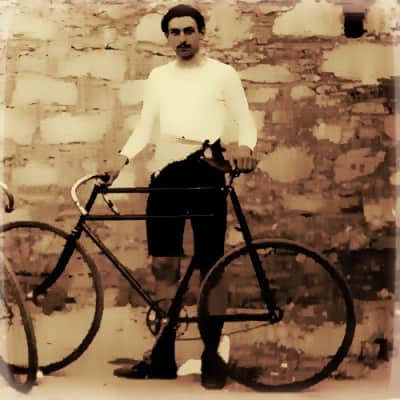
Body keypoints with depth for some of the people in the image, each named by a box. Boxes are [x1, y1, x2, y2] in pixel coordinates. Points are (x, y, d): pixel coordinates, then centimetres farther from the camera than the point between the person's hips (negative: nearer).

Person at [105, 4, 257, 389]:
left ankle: (212, 356, 7)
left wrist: (244, 146, -18)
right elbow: (145, 127, 13)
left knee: (210, 268, -3)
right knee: (163, 265, 2)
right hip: (165, 173, 4)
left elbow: (246, 121, 4)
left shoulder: (222, 74, 8)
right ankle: (162, 357, 9)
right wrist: (123, 155, -5)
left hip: (206, 171, -3)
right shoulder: (158, 77, 19)